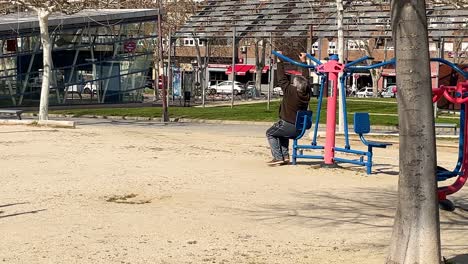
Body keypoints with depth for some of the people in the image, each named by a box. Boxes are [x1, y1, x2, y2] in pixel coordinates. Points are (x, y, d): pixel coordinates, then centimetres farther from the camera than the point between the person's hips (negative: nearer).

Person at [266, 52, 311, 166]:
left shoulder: (290, 91, -19)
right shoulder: (306, 93, -3)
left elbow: (282, 79, -11)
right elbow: (306, 79, 12)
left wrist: (279, 61, -3)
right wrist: (303, 62, 20)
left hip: (288, 125, -7)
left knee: (270, 133, 15)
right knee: (282, 132, 34)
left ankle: (278, 157, 5)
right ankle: (285, 156, 25)